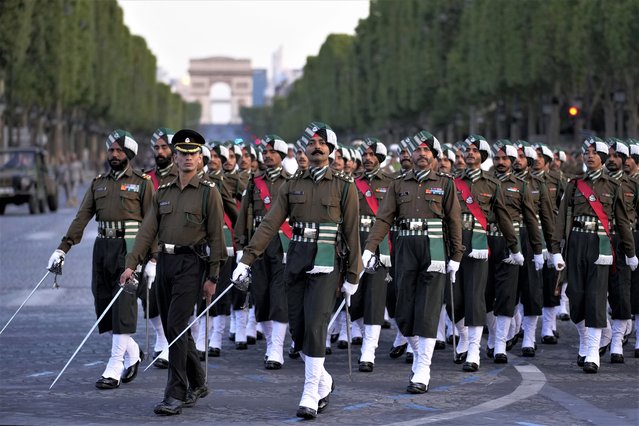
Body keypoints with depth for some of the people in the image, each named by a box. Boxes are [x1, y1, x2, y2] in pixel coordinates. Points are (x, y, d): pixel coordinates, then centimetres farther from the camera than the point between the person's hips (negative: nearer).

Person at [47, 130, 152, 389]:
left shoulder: (142, 183, 1)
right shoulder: (98, 184, 14)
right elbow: (82, 217, 8)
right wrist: (62, 249, -2)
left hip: (129, 248, -5)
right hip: (102, 246, 5)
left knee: (123, 306, -9)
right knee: (103, 304, 6)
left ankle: (114, 368, -9)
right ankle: (132, 352, 25)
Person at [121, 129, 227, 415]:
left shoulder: (208, 192, -2)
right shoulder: (163, 193, 13)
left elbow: (216, 236, -4)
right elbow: (147, 231, 7)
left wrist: (212, 277, -8)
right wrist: (131, 264, -3)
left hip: (190, 264, -6)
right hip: (164, 262, 6)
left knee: (176, 326, -15)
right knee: (173, 329, 11)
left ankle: (175, 395, -13)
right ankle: (197, 385, 27)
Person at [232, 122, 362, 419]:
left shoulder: (344, 187, 1)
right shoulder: (292, 186, 9)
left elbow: (352, 233, 2)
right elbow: (270, 224, 3)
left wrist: (352, 276, 0)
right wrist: (247, 259, -6)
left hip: (325, 263, -4)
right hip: (296, 261, 4)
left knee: (315, 327, -13)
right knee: (297, 329, 5)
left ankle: (311, 395, -8)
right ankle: (323, 380, 27)